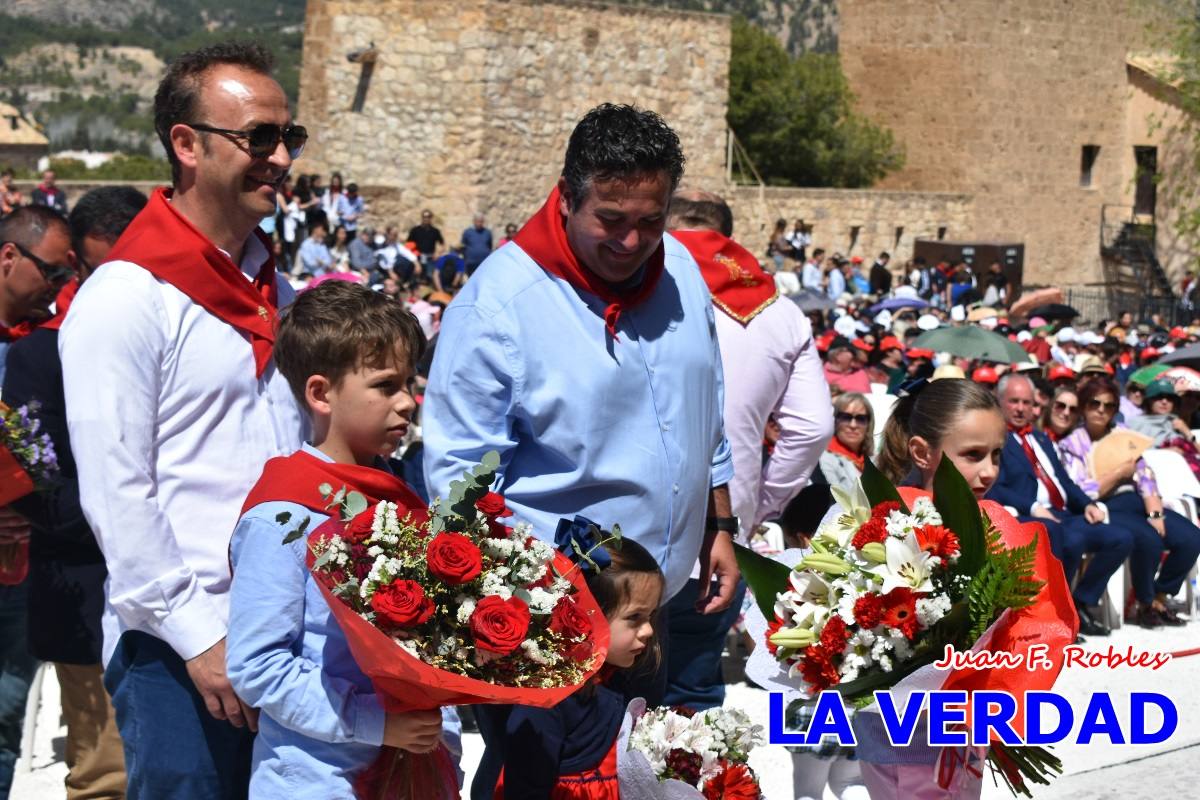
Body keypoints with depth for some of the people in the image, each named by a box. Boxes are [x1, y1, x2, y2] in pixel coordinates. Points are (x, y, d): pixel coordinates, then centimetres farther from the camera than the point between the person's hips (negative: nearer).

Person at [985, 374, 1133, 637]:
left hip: (1063, 515, 8)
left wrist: (1087, 504, 5)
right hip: (1029, 518, -8)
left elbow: (1065, 481, 25)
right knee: (1071, 539, -37)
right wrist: (1032, 507, -22)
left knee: (1122, 538, -9)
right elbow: (994, 489, -11)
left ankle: (1081, 604, 0)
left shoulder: (1041, 438, 28)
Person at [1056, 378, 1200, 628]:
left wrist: (1155, 513, -9)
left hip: (1136, 502, 5)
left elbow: (1145, 476, 5)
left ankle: (1159, 598, 3)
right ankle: (1145, 605, -7)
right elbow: (1080, 494, -8)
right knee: (1149, 541, -33)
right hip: (1104, 510, -5)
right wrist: (1119, 472, -5)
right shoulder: (1071, 444, 2)